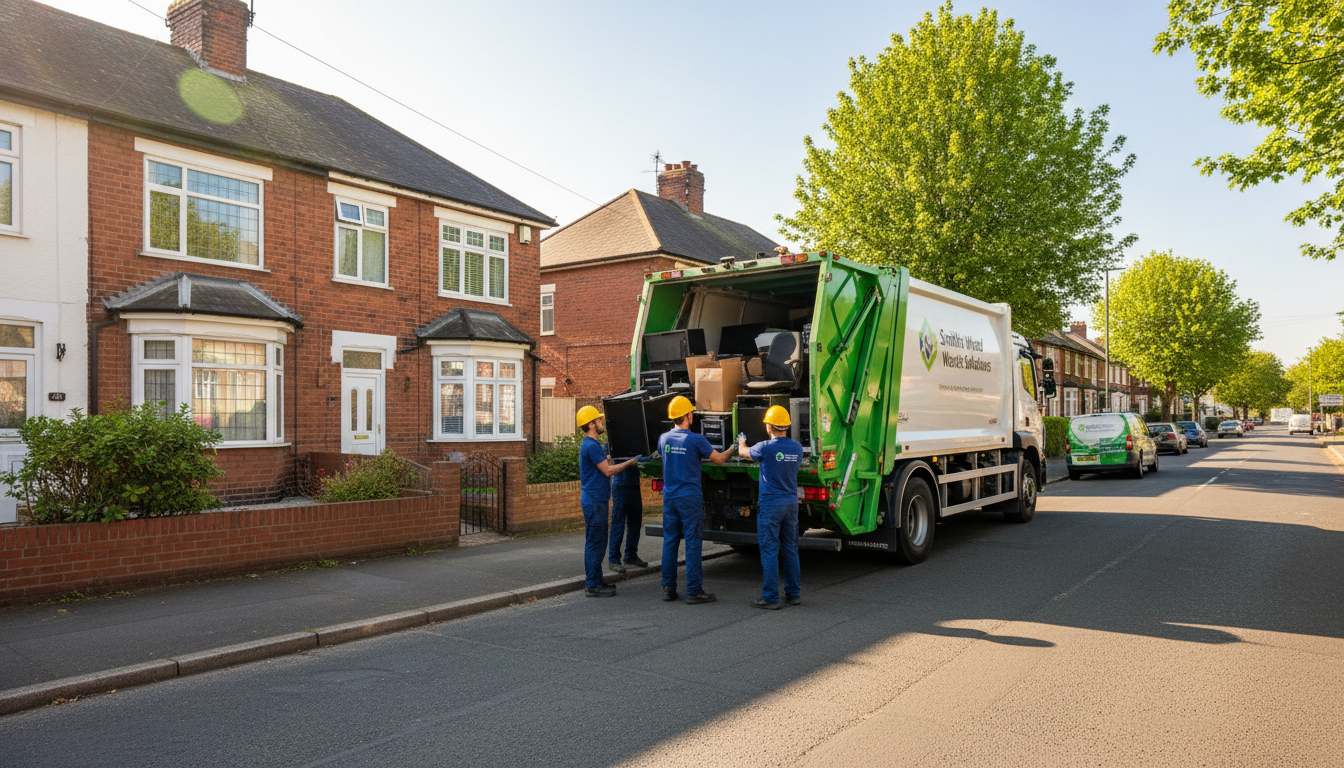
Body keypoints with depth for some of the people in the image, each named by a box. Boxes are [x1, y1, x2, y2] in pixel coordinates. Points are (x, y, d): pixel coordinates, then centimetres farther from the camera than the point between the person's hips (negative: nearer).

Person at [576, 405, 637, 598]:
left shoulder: (591, 444, 16)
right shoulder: (591, 446, -17)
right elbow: (608, 471, -16)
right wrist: (631, 462, -8)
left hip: (597, 500, 11)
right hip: (594, 501, -11)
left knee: (598, 543, 14)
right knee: (595, 543, -5)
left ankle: (595, 581, 21)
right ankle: (592, 585, 0)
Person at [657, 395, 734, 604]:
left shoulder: (664, 438, 4)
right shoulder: (696, 440, -11)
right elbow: (719, 459, -2)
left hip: (669, 497, 5)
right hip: (690, 498, -5)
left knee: (669, 542, 10)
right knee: (692, 543, -1)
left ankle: (668, 588, 15)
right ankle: (694, 591, 2)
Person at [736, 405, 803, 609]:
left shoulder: (765, 448, -15)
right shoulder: (797, 447, 1)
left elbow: (743, 452, 5)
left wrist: (741, 442, 29)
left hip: (770, 505, -6)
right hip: (791, 504, 6)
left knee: (769, 551, -2)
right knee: (790, 549, 13)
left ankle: (770, 598, 0)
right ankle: (794, 594, 20)